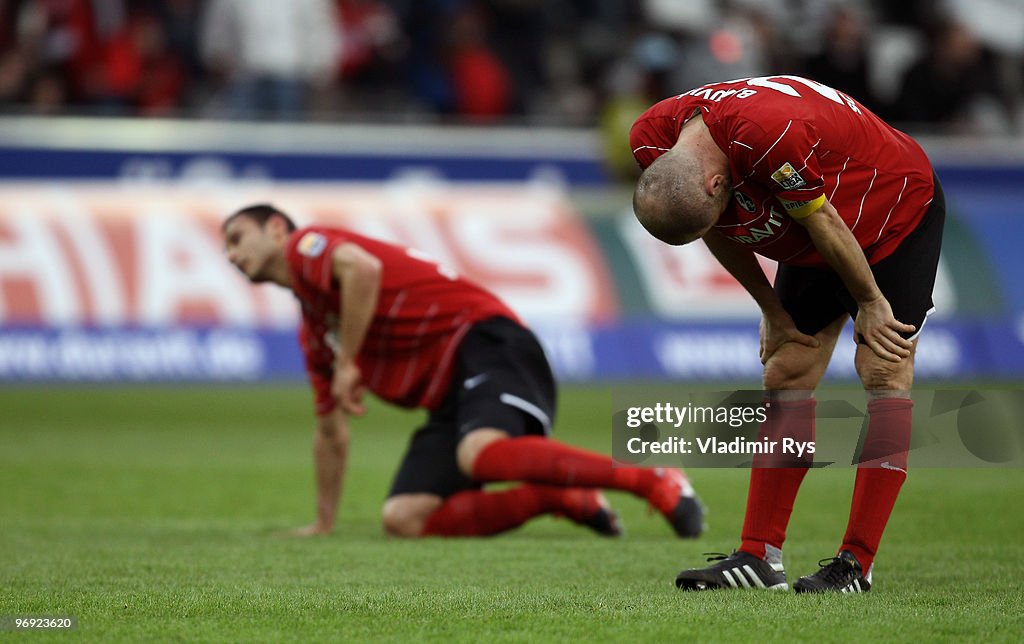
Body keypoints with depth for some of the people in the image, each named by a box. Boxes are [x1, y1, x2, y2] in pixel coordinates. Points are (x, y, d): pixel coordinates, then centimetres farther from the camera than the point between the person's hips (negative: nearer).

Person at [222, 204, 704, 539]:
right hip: (450, 400, 9)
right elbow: (331, 430, 37)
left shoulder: (305, 246, 4)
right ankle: (561, 499, -8)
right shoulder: (312, 332, 29)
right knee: (404, 519, -12)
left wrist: (347, 364, -12)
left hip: (480, 339, -9)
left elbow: (362, 268, -19)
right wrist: (322, 524, 37)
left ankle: (655, 483, -31)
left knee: (481, 456, -37)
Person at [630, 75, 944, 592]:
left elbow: (823, 223, -28)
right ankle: (759, 557, -1)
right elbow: (718, 235, -2)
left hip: (899, 209, -7)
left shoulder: (771, 132, -42)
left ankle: (857, 563, -13)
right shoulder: (653, 141, -19)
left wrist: (870, 302, -14)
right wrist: (773, 311, 2)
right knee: (787, 372, -1)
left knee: (883, 371, -14)